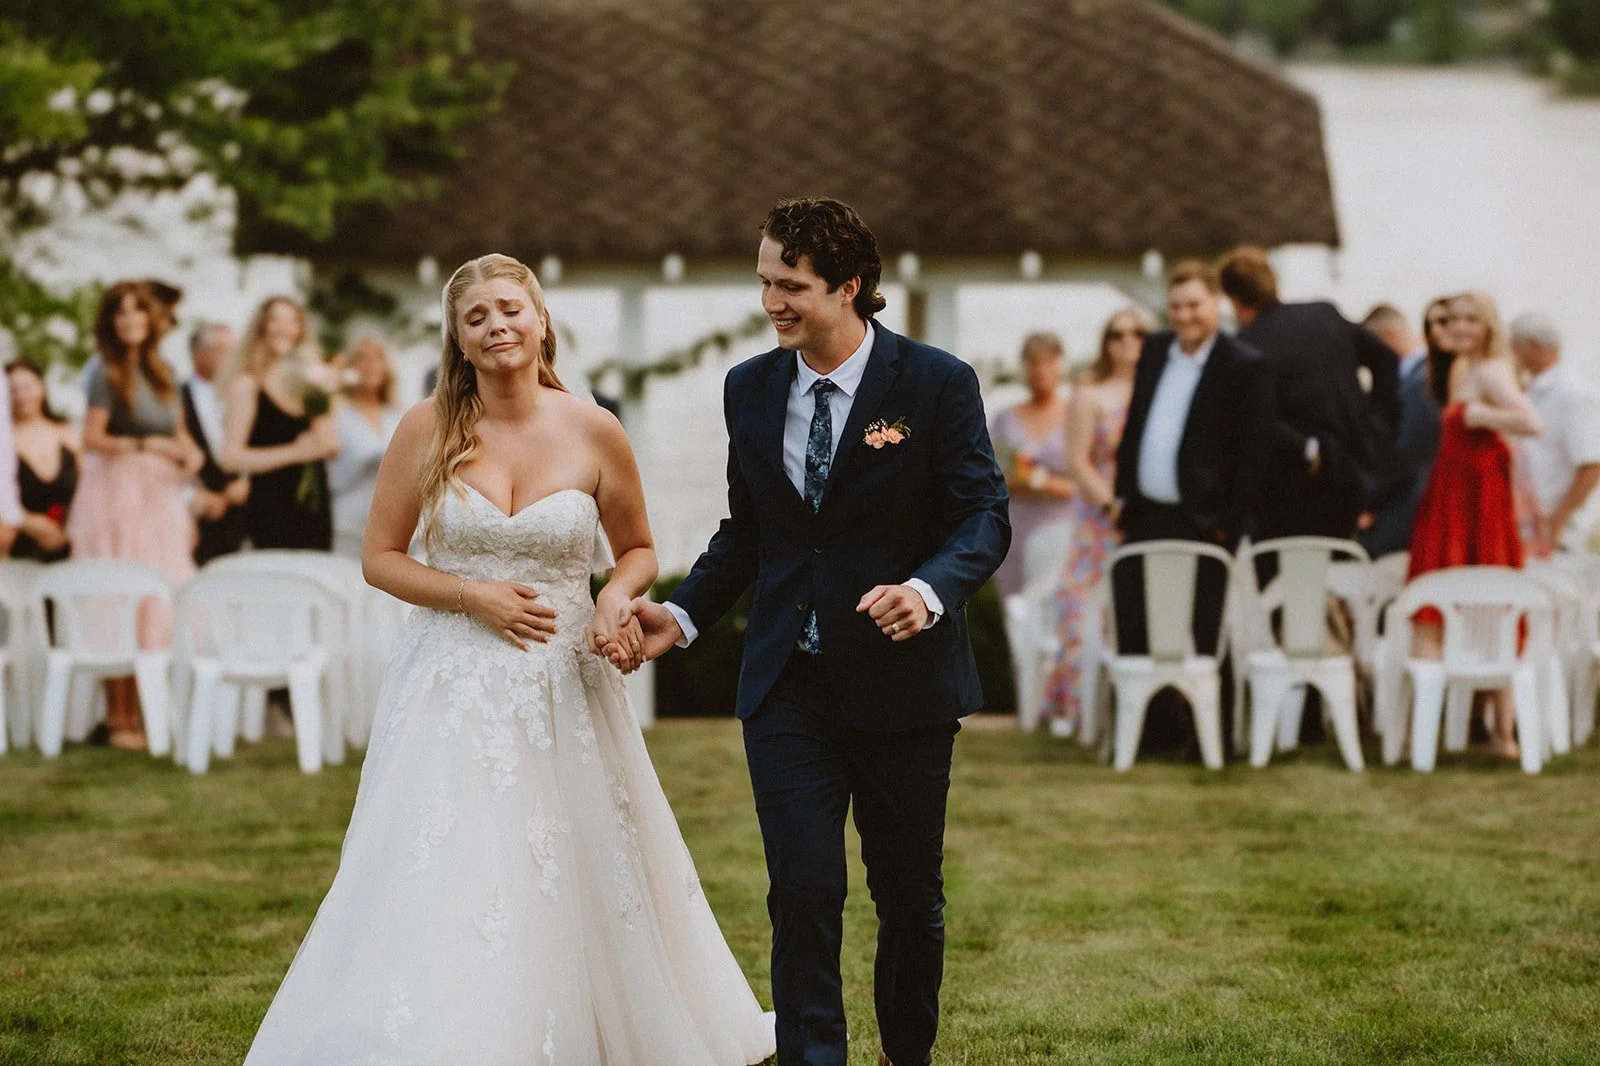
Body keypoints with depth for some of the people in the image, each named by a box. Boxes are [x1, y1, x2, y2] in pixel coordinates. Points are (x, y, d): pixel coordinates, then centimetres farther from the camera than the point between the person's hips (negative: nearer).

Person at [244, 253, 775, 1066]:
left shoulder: (593, 432, -1)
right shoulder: (429, 428, -3)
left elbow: (638, 549, 12)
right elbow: (379, 556, 2)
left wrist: (616, 598, -9)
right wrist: (473, 596, -11)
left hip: (566, 688, 1)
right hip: (454, 686, -1)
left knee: (580, 888, 5)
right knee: (441, 886, -4)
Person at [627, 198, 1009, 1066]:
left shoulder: (936, 383, -7)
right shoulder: (750, 389, 6)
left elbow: (984, 515, -10)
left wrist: (928, 590, -30)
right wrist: (684, 614, 0)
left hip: (901, 678, -2)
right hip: (787, 689, 2)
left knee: (909, 894, 13)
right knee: (803, 896, -8)